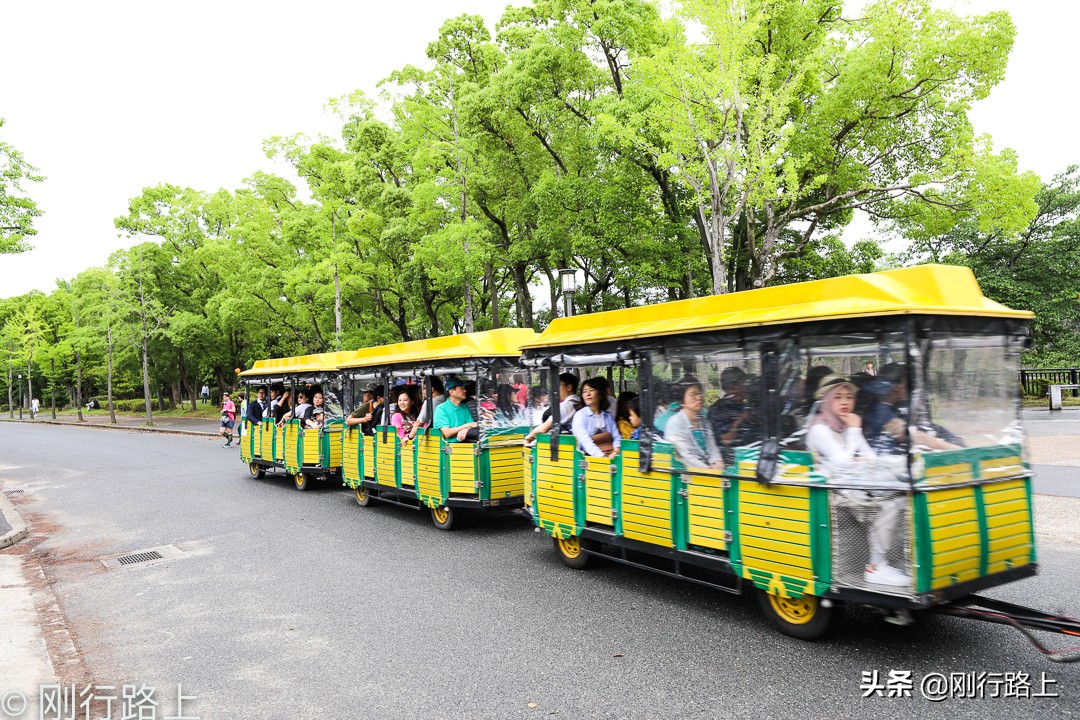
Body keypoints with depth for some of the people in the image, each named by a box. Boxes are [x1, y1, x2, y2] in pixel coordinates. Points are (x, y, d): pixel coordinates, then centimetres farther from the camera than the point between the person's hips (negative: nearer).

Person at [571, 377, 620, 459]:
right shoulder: (580, 415, -1)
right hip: (590, 457, -5)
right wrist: (603, 457, -24)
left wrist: (615, 452, -12)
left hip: (610, 456, 5)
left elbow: (616, 437, 8)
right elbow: (586, 441, -13)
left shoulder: (608, 415, 15)